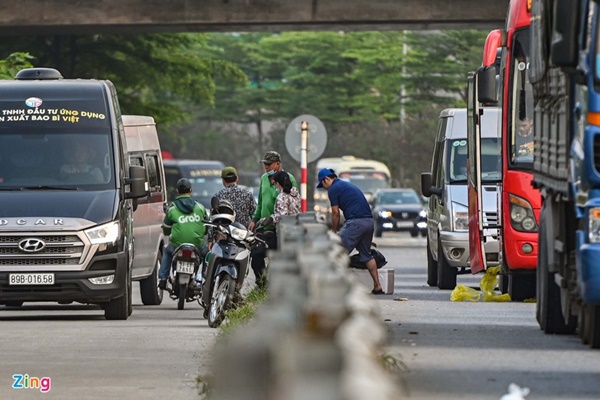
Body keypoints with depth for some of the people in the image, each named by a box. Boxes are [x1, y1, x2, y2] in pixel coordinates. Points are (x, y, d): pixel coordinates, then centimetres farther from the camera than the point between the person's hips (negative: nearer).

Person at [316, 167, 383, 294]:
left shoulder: (333, 189, 0)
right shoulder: (348, 185, 26)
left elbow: (336, 214, 0)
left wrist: (333, 232, 14)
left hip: (355, 222, -8)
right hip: (369, 221, 8)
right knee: (366, 255, 18)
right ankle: (377, 286, 16)